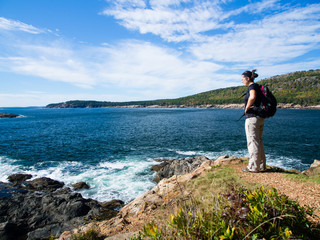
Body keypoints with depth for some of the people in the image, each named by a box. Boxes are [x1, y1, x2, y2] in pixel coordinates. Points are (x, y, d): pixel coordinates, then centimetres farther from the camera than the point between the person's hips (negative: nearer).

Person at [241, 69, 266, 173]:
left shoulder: (252, 86, -11)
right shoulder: (258, 87, 17)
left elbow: (252, 97, -33)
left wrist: (247, 108, -18)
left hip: (252, 117, -10)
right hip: (260, 117, 10)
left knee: (252, 142, -4)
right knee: (259, 141, 16)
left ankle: (253, 167, 3)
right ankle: (261, 165, 25)